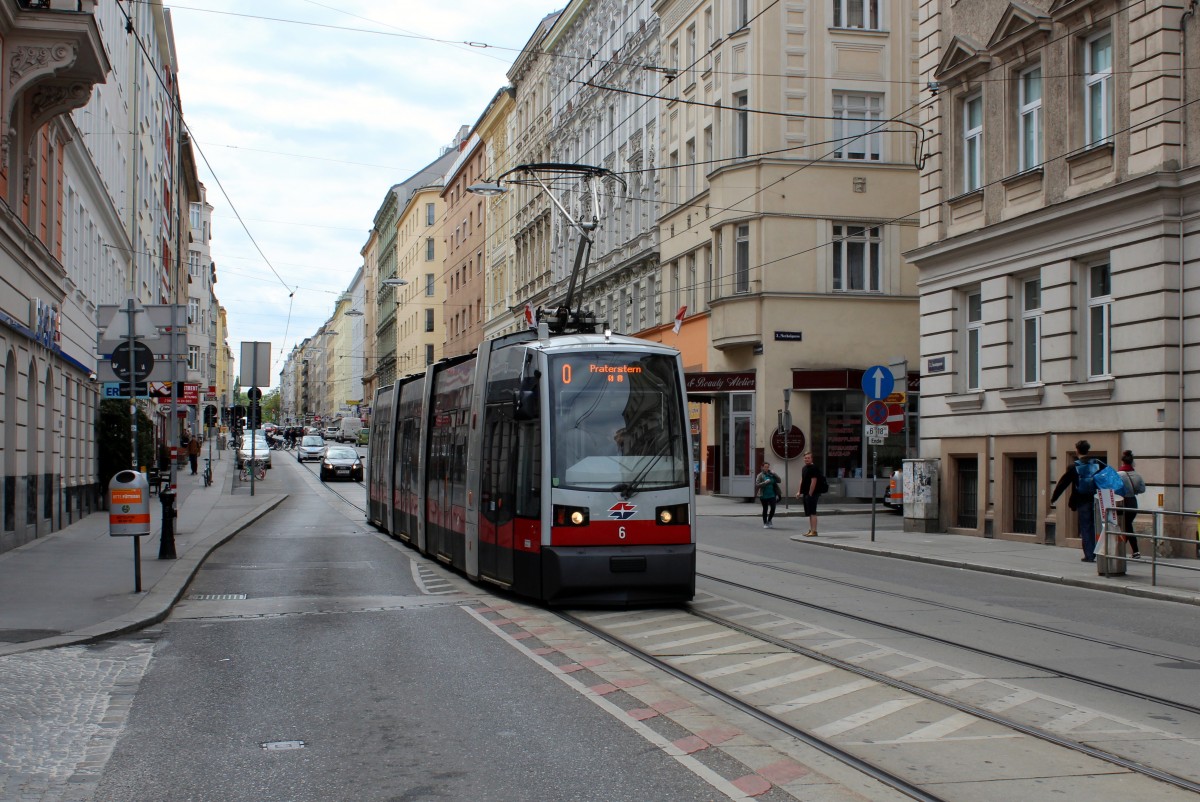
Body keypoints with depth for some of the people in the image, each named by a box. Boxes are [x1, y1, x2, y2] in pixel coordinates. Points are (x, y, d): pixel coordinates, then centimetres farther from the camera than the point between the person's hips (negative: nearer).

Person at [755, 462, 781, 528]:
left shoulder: (771, 474, 6)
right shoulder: (760, 475, -5)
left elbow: (778, 480, 3)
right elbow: (757, 485, -11)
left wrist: (774, 474, -12)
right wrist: (765, 482, -22)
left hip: (772, 495, 2)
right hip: (764, 495, -2)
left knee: (773, 508, -8)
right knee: (765, 509, 5)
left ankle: (769, 520, 15)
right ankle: (765, 523, 19)